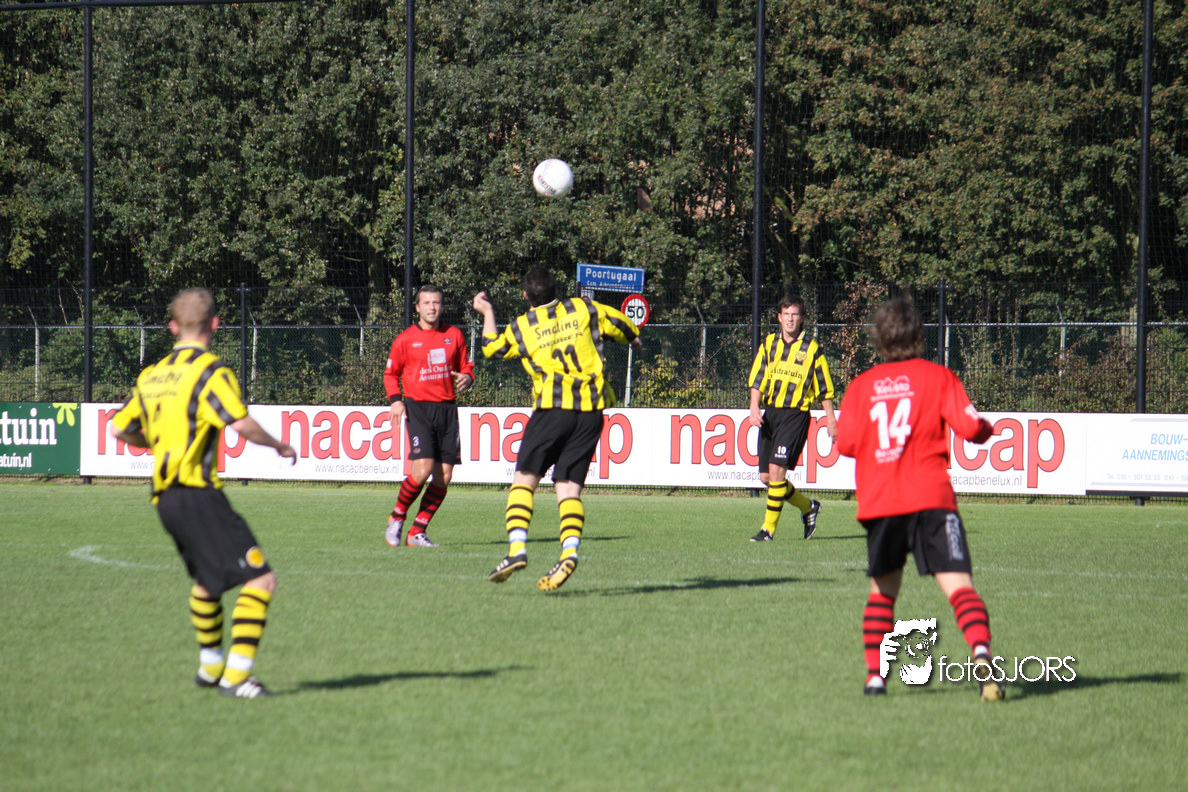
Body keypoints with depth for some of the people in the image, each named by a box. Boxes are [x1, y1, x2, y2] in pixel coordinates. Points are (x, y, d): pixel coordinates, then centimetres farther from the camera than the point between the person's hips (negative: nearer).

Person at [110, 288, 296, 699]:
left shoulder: (152, 375, 13)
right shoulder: (211, 371, -9)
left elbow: (121, 429, 22)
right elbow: (241, 424, -20)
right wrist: (278, 446, -3)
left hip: (164, 496, 8)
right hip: (198, 492, -8)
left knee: (207, 580, 28)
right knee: (260, 579, -9)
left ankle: (210, 666, 39)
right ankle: (236, 675, -17)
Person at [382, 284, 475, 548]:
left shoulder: (454, 335, 10)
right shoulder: (405, 339, 2)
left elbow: (466, 366, 19)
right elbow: (390, 373, 11)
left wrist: (466, 378, -4)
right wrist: (395, 399, -6)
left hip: (447, 408, 4)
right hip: (418, 407, -4)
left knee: (444, 477, -1)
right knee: (422, 470, -18)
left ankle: (418, 531, 10)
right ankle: (397, 518, 5)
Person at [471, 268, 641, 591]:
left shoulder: (522, 327, 10)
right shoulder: (583, 309, 12)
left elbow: (492, 347, 28)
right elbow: (619, 325, 23)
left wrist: (487, 313, 44)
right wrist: (634, 338, 46)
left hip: (552, 406, -2)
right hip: (591, 408, 3)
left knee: (524, 480, 4)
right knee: (569, 488, 2)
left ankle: (517, 549, -14)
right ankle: (570, 551, -20)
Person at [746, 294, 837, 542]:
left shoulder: (812, 350, 0)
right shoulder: (769, 344, 10)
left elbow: (824, 388, 5)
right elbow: (757, 380, 8)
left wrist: (830, 418, 4)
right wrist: (754, 407, -6)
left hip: (795, 414, -5)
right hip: (770, 413, 5)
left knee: (777, 470, -16)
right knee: (766, 476, 6)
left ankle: (769, 528, -9)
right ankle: (808, 507, 28)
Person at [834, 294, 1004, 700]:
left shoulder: (861, 385, 12)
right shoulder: (937, 377, 5)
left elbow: (846, 443, 5)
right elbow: (969, 426, -5)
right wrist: (987, 429, 17)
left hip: (878, 501, 3)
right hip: (930, 498, -3)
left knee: (883, 590, 20)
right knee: (958, 585, -12)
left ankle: (875, 674, 14)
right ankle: (981, 653, -35)